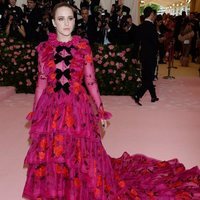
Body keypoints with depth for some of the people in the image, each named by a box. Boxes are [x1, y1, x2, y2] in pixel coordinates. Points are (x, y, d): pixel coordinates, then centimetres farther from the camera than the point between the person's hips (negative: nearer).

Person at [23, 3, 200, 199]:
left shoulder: (83, 47, -1)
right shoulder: (44, 48, 0)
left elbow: (90, 80, 2)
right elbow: (41, 82, 5)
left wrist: (100, 109, 3)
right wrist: (34, 113, 6)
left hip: (77, 108, -1)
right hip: (51, 109, 1)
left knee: (81, 155, 8)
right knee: (51, 158, 9)